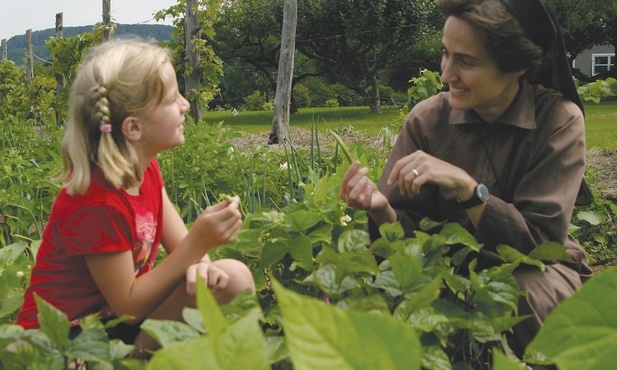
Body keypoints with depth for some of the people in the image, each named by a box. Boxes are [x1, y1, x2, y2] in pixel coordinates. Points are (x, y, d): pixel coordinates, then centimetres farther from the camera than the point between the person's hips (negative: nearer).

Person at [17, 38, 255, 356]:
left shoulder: (144, 168, 0)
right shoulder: (98, 203, -28)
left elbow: (179, 244, -1)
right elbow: (128, 307, -22)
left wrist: (199, 263, -26)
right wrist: (198, 243, -30)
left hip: (120, 314, 8)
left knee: (233, 277, -12)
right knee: (221, 290, -20)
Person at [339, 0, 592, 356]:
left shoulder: (559, 120, -16)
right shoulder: (427, 118, -10)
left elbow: (540, 240, -19)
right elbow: (411, 231, -7)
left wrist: (465, 186, -33)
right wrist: (382, 210, -30)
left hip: (538, 269, -1)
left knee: (518, 299, -37)